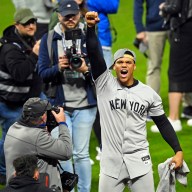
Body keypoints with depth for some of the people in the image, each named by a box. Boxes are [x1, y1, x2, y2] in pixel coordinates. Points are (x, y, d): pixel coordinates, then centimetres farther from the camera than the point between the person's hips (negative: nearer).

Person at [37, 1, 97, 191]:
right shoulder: (48, 39, 4)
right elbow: (43, 73, 0)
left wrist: (86, 70, -18)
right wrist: (59, 68, -18)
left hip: (84, 105, 0)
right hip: (59, 104, 0)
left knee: (81, 153, 0)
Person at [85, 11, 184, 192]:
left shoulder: (149, 93, 3)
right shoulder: (105, 84, 0)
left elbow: (163, 123, 11)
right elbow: (94, 54, -12)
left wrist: (178, 150, 3)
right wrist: (90, 28, -27)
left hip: (139, 162, 1)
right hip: (111, 162, -1)